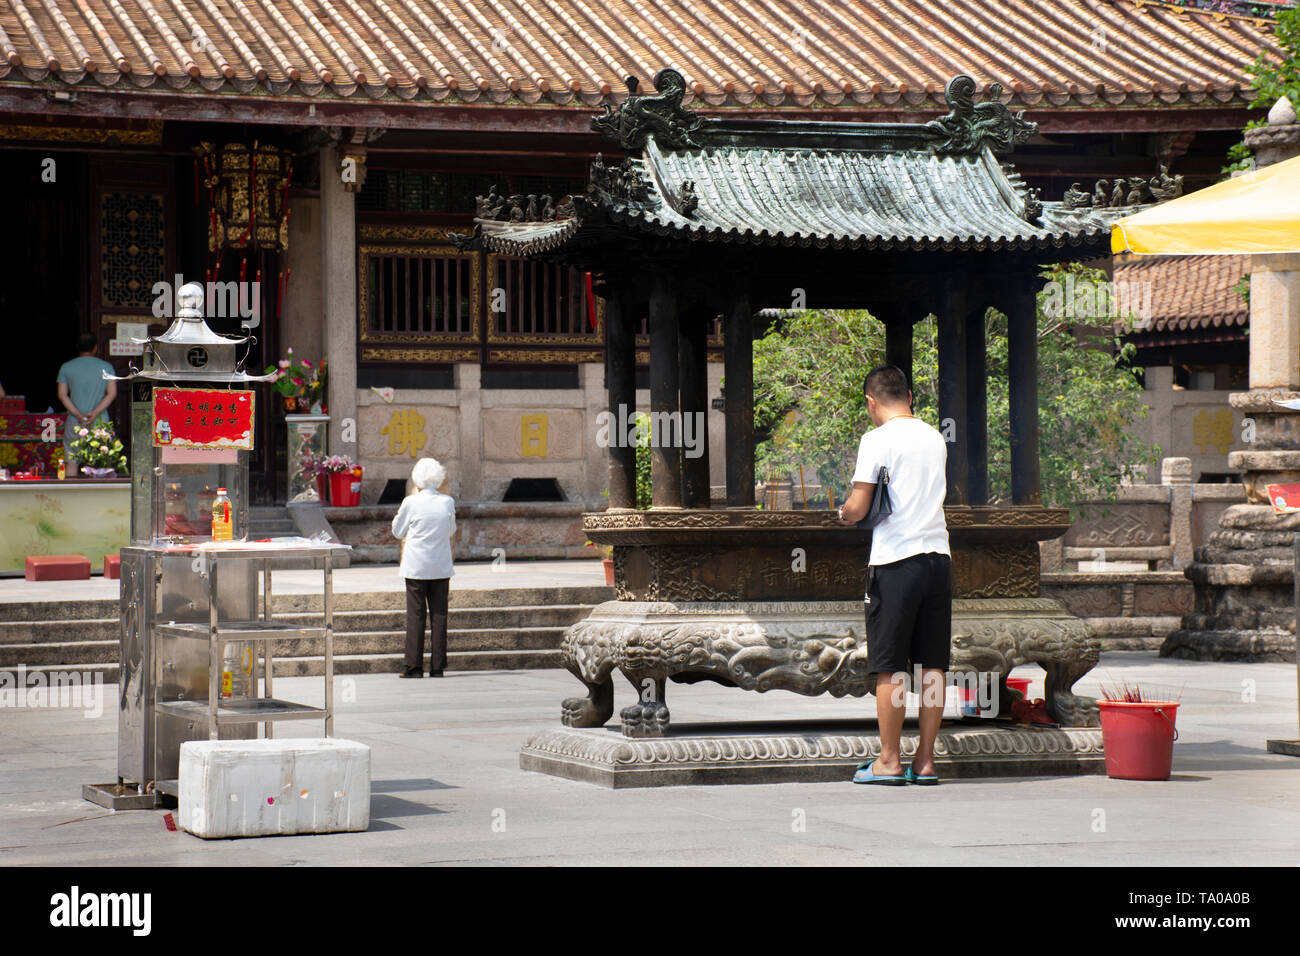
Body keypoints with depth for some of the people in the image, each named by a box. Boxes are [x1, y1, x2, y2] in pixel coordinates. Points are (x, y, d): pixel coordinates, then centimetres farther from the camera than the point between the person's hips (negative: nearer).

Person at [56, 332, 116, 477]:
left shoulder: (66, 367, 4)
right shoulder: (106, 367, 3)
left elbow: (62, 395, -3)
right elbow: (112, 394, -6)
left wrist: (78, 415, -11)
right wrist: (95, 413, -13)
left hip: (75, 422, 0)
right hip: (100, 421, 0)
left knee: (72, 462, 4)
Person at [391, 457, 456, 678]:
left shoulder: (411, 502, -9)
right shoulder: (448, 502, -1)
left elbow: (397, 531, 4)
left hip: (416, 567, -2)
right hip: (441, 568, 2)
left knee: (415, 616, 1)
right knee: (439, 616, 6)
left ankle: (413, 666, -1)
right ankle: (437, 666, 6)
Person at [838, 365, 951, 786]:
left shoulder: (877, 439, -7)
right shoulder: (935, 439, 12)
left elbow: (858, 508, -10)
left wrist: (843, 512, 13)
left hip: (895, 561, -6)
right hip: (938, 555, 6)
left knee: (890, 668, 0)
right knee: (932, 665, 7)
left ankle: (889, 761, 2)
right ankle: (925, 761, 9)